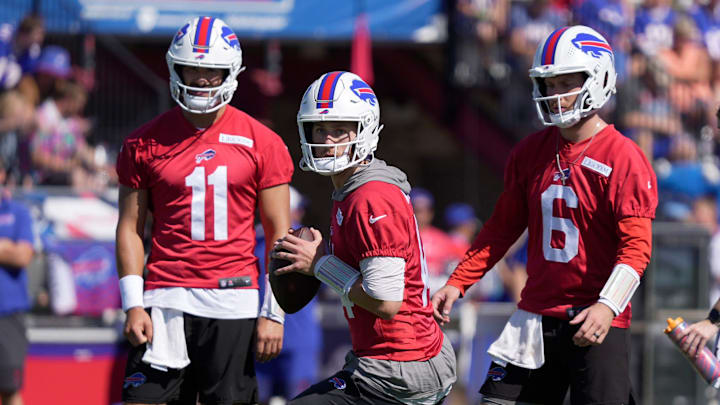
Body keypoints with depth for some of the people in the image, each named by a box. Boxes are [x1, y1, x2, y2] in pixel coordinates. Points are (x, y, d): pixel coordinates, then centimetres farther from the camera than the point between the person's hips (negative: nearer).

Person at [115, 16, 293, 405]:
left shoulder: (262, 144, 3)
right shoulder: (145, 143, 6)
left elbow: (279, 233, 4)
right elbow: (130, 227, 8)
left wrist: (273, 313, -1)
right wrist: (133, 304, -1)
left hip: (233, 299, -1)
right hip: (166, 297, 1)